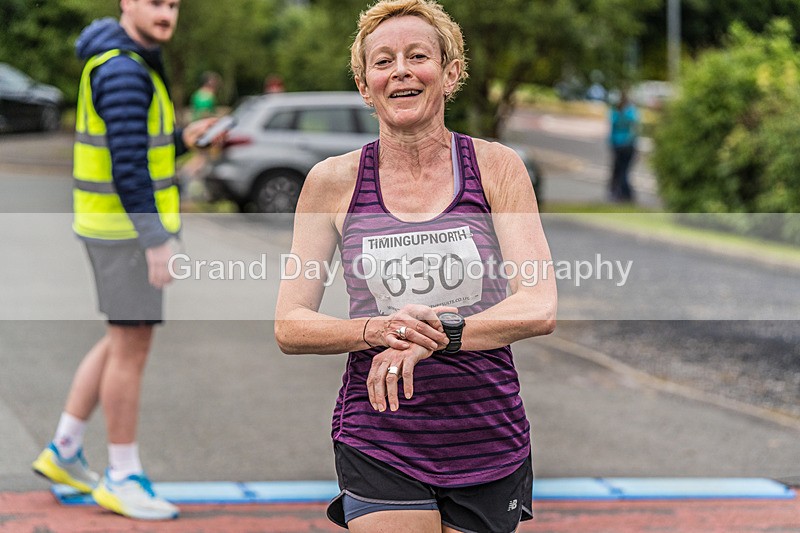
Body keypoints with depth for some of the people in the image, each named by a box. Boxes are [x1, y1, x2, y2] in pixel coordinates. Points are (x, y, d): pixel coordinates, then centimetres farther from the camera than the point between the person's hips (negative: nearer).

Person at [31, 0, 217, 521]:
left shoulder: (125, 62, 14)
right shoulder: (123, 70, -20)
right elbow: (127, 164, -25)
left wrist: (182, 139, 7)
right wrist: (157, 241, -25)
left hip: (126, 223, 10)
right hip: (126, 227, -10)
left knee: (123, 342, 16)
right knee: (132, 348, -3)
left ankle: (64, 451, 23)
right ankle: (123, 479, 6)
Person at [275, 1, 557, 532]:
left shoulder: (497, 167, 0)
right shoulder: (333, 181, 1)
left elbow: (539, 308, -9)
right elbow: (289, 327, 0)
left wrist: (431, 336, -23)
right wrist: (375, 330, -19)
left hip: (489, 439, 1)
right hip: (378, 443, -1)